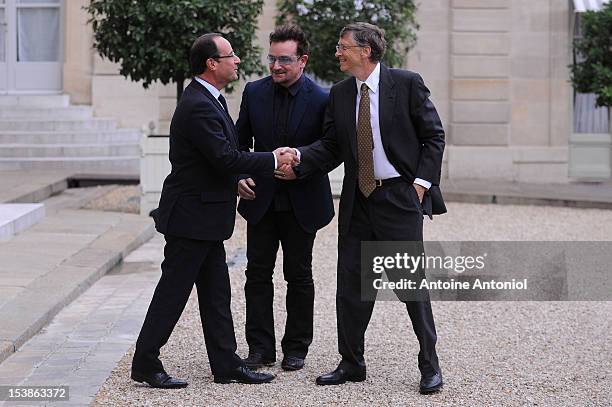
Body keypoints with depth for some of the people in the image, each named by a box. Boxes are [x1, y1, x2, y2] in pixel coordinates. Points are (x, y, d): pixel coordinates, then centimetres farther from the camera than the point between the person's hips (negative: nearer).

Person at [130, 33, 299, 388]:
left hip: (206, 215, 10)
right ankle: (146, 364, 7)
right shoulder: (199, 106, -21)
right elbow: (226, 158, -25)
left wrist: (237, 180, 7)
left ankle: (226, 364, 18)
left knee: (216, 294, 12)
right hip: (192, 216, -10)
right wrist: (274, 160, -15)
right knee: (173, 291, -2)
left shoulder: (209, 99, 12)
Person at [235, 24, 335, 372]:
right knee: (258, 274, 3)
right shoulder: (255, 92, 0)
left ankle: (296, 349, 18)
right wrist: (239, 175, -8)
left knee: (299, 276, 8)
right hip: (261, 199, 3)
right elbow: (241, 141, 9)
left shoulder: (322, 99, -11)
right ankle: (261, 349, 10)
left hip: (302, 202, -3)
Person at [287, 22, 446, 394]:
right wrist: (298, 156, -10)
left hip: (400, 196, -5)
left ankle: (430, 366, 8)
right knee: (350, 285, 6)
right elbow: (331, 145, 7)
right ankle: (352, 365, 17)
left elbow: (434, 136, -2)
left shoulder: (407, 83, -5)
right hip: (358, 198, 5)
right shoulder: (340, 94, 8)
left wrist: (422, 182, -10)